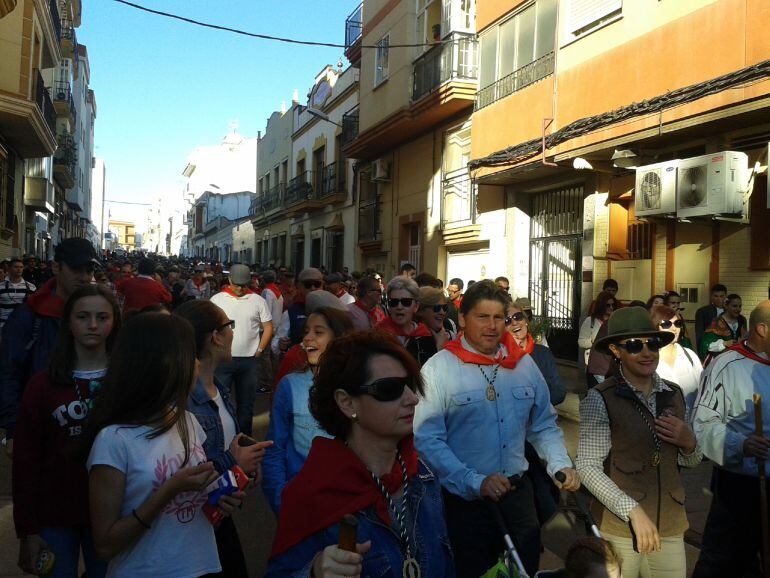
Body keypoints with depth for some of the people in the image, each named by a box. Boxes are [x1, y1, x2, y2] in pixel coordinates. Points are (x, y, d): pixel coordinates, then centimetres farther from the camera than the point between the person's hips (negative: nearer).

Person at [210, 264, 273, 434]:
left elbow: (268, 328, 6)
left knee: (246, 402, 11)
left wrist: (259, 350, -1)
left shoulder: (258, 300, 2)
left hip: (250, 360, 1)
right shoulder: (217, 299, 1)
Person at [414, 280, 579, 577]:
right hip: (464, 498, -4)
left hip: (519, 493, 5)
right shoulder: (439, 369, -13)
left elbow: (543, 426, 12)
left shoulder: (524, 364, 4)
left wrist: (561, 464, -4)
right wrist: (475, 483, -24)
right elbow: (428, 440, -19)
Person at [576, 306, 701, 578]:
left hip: (671, 523, 5)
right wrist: (634, 511, -21)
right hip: (620, 525, -5)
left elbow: (691, 462, 15)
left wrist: (689, 443, -5)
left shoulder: (674, 394, 5)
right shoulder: (599, 400, -13)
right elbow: (587, 467, -15)